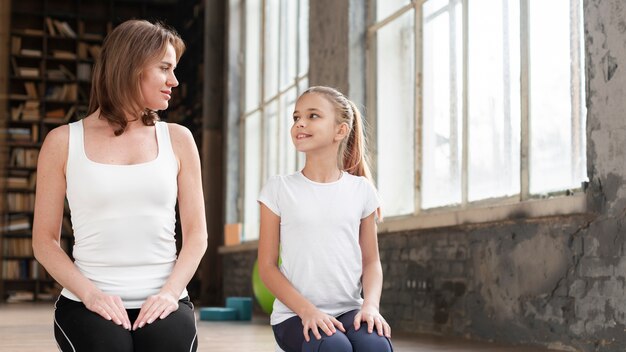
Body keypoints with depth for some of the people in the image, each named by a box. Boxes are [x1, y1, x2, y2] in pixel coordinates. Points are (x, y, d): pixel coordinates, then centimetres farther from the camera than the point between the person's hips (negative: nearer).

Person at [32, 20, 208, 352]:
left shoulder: (177, 139, 10)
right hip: (88, 303, -1)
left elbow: (196, 233, 8)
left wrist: (170, 292, -8)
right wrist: (90, 293, -10)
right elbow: (44, 240, 5)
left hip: (160, 303, 2)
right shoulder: (63, 142, 6)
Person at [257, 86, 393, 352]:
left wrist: (370, 304, -11)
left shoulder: (361, 189, 7)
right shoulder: (279, 188, 1)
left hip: (348, 310, 2)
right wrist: (307, 310, -15)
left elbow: (371, 261, 10)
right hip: (295, 314, -2)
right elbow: (267, 266, 0)